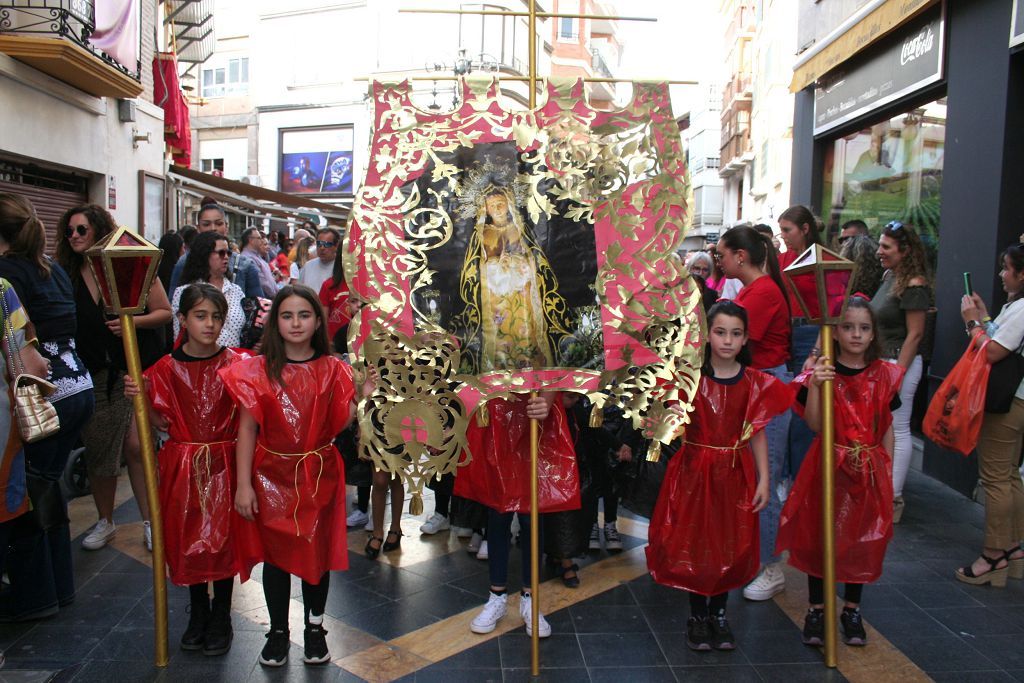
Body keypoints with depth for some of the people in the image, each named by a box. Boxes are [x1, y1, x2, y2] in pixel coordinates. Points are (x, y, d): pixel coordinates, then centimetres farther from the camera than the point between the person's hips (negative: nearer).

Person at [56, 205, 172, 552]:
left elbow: (165, 312, -3)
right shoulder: (68, 274, 5)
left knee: (135, 445, -6)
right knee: (97, 450, 10)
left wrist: (132, 322, -19)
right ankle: (105, 521, 29)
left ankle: (150, 521, 10)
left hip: (135, 370, -4)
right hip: (92, 375, 4)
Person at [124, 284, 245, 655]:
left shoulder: (236, 364, -4)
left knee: (222, 538, 5)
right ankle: (198, 613, 32)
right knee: (187, 540, 12)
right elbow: (163, 424, -1)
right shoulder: (166, 368, -1)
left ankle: (221, 617, 23)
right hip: (182, 467, 2)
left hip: (223, 465, -1)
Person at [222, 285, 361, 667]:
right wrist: (243, 485, -8)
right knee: (275, 553, 10)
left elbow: (339, 425, -3)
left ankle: (315, 628, 30)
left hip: (319, 475, 1)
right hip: (272, 476, 0)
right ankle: (278, 631, 29)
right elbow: (247, 429, -5)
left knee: (317, 551, 11)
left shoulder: (332, 369, -1)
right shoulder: (259, 370, -4)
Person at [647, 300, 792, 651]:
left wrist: (764, 479, 0)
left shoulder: (754, 382, -1)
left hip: (734, 474, 2)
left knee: (730, 545, 10)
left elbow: (757, 434, 3)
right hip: (694, 471, -1)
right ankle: (697, 615, 24)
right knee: (693, 543, 5)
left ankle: (718, 612, 30)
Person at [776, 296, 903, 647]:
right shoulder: (822, 371, -6)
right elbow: (815, 425, -13)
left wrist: (886, 471, 6)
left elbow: (887, 429, 9)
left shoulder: (883, 375, 2)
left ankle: (852, 610, 28)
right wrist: (814, 386, -26)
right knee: (818, 537, 4)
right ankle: (816, 610, 20)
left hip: (869, 470, 2)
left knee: (862, 540, 10)